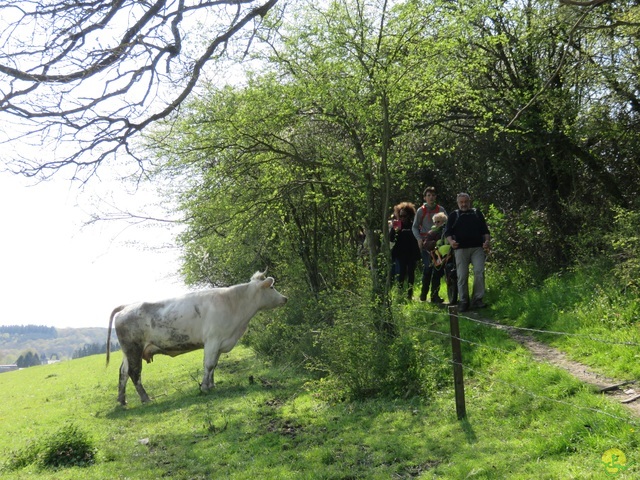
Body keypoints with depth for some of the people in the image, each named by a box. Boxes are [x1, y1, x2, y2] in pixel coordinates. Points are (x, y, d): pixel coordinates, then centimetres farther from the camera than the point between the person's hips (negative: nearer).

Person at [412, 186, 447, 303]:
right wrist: (419, 239, -6)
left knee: (438, 268, 0)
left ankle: (435, 295, 7)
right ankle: (423, 293, 4)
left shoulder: (441, 209, 9)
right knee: (428, 267, -12)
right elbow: (414, 227, 9)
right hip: (425, 243, -2)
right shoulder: (421, 211, 6)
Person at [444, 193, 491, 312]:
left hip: (477, 248, 1)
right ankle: (463, 301, 5)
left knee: (479, 272, -13)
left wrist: (487, 241, -5)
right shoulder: (454, 215, 15)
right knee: (462, 276, -3)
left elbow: (485, 230, 14)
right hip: (461, 249, 0)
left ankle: (477, 299, -5)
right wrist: (451, 241, -15)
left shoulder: (477, 213, 19)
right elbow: (447, 231, 6)